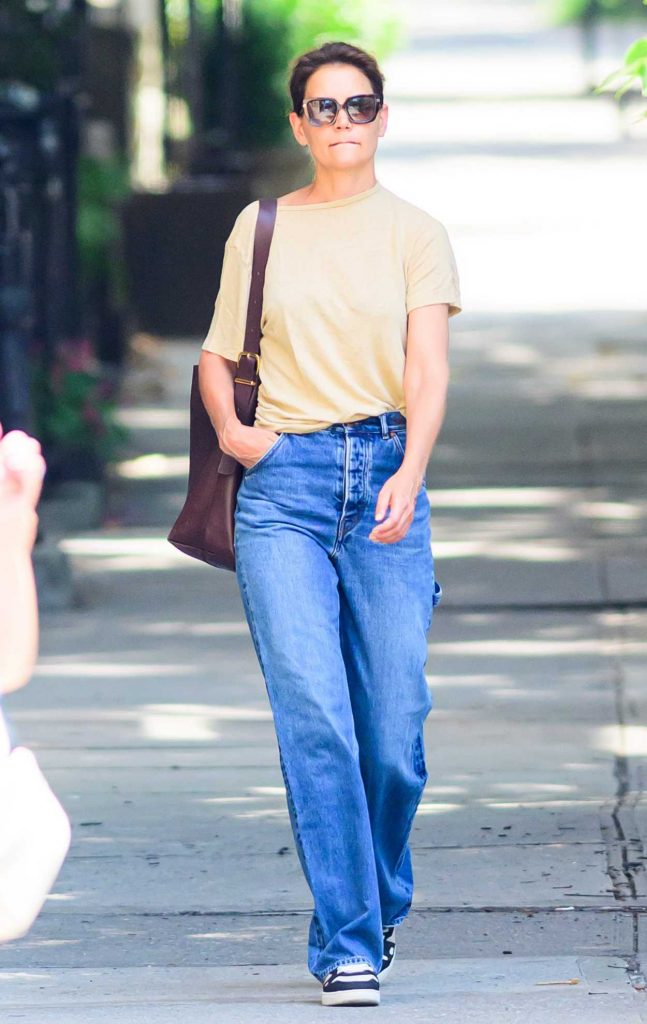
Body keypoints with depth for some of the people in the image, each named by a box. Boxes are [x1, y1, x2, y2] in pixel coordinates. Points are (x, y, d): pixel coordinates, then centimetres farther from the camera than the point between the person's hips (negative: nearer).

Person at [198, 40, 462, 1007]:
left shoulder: (416, 232, 6)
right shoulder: (261, 228, 11)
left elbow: (428, 363, -7)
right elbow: (218, 355, 22)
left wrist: (410, 474, -24)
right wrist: (229, 428, 1)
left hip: (386, 477, 0)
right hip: (282, 482, 0)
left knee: (394, 726, -2)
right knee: (314, 716, -12)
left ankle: (379, 903, 26)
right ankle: (348, 945, -9)